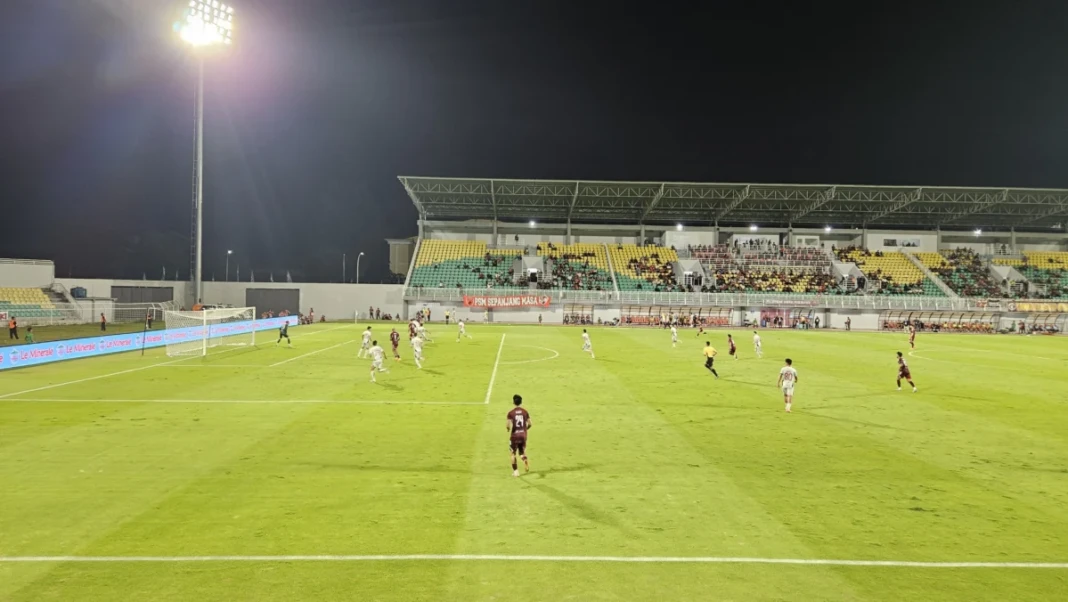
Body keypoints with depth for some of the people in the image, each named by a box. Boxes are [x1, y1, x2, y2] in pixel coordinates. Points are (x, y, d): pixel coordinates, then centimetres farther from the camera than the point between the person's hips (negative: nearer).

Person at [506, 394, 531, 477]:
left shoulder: (511, 413, -9)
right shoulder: (525, 412, 1)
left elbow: (510, 426, -15)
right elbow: (529, 424, 2)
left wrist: (509, 432, 5)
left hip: (514, 435, -3)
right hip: (523, 435, 3)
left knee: (513, 453, 12)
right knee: (522, 452, 18)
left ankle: (515, 471, 8)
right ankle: (526, 460, -14)